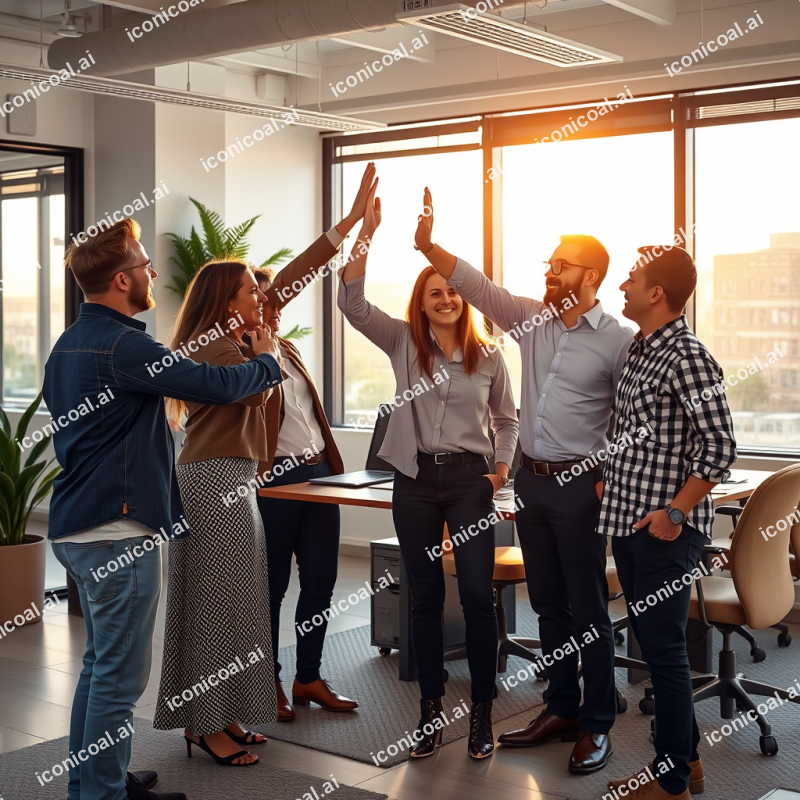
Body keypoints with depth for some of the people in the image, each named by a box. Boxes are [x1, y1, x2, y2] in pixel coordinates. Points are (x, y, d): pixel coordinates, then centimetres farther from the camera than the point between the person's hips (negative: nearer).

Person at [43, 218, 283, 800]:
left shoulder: (68, 345, 15)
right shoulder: (120, 345, -17)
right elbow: (215, 384, -17)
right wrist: (268, 365, 1)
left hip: (78, 528, 10)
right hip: (119, 532, -10)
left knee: (101, 664, 19)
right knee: (120, 675, -2)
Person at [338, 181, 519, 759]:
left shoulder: (488, 357, 4)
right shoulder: (403, 343, 2)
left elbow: (507, 419, 17)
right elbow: (352, 302, -11)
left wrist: (502, 468, 2)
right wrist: (367, 231, -20)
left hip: (470, 480, 0)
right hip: (416, 480, 1)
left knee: (478, 594, -4)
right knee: (426, 595, 9)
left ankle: (483, 709, 10)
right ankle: (431, 705, 20)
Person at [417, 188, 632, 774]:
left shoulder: (618, 341, -8)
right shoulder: (532, 318, 7)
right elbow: (476, 285, 4)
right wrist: (428, 244, -5)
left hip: (581, 484, -6)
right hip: (532, 478, 6)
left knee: (588, 610, 2)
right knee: (549, 604, 14)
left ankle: (597, 725, 13)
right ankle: (561, 710, 26)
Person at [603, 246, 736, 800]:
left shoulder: (687, 356, -15)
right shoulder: (640, 351, 11)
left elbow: (720, 449, -19)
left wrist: (673, 513, -19)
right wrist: (611, 484, 14)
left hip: (666, 530, -9)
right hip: (627, 523, 9)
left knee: (664, 650, -1)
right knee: (655, 645, 16)